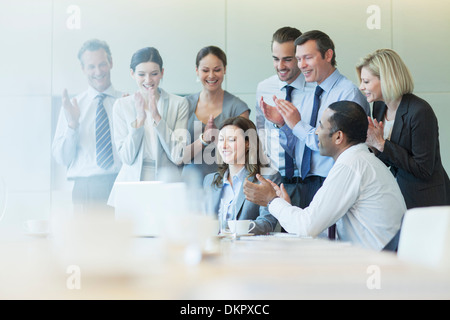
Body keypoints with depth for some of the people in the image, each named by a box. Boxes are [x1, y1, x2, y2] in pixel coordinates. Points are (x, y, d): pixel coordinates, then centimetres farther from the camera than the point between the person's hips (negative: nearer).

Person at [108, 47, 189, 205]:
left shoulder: (179, 104, 1)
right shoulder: (121, 105, 6)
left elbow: (178, 157, -6)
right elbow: (127, 158, -1)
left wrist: (157, 117, -13)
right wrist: (140, 119, -13)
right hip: (132, 181, 1)